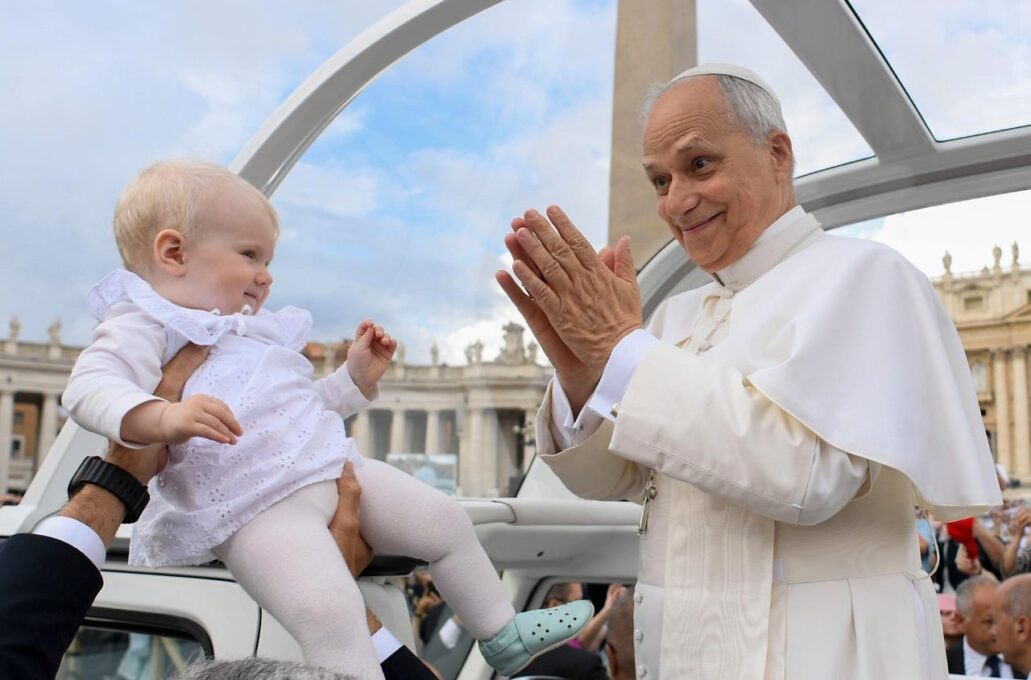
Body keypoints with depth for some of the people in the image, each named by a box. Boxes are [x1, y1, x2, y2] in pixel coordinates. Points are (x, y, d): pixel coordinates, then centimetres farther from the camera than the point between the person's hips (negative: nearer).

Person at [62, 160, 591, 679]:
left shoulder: (254, 332, 27)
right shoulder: (145, 324, -2)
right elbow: (89, 388, -20)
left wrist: (354, 378, 21)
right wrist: (163, 417, -39)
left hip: (337, 467, 9)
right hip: (258, 505, -9)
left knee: (445, 521, 13)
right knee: (327, 611, -32)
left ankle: (502, 634, 31)